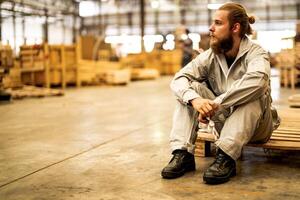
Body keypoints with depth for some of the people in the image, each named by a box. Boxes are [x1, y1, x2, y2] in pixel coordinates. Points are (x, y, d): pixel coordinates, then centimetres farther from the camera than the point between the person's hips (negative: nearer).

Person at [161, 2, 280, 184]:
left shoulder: (256, 54, -17)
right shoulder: (210, 56, -4)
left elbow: (257, 80, -40)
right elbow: (179, 79, -16)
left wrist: (215, 104, -41)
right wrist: (195, 99, -37)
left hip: (256, 125, -4)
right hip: (225, 121, 4)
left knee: (251, 95, -33)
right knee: (191, 88, -14)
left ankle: (226, 157, -37)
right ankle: (183, 153, -24)